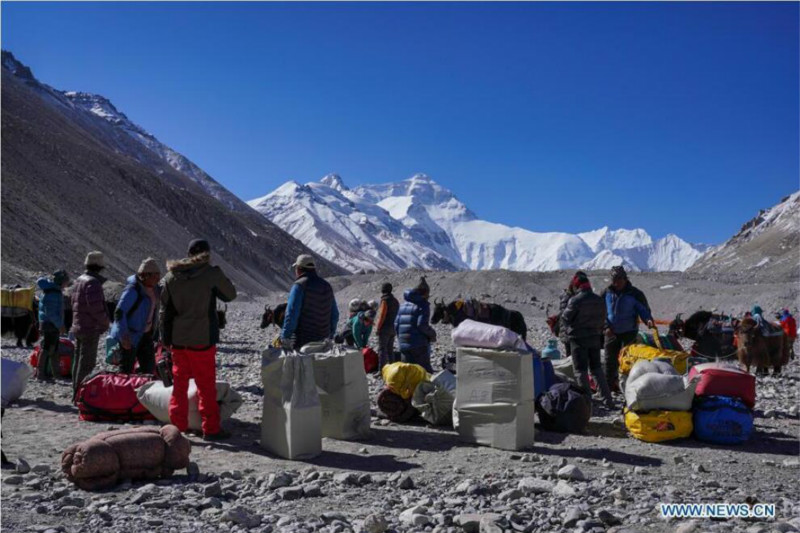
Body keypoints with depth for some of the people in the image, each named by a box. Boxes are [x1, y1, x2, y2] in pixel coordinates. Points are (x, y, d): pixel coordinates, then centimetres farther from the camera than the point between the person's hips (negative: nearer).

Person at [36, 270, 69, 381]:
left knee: (54, 348, 16)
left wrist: (60, 324, 18)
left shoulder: (56, 291, 12)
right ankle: (40, 373, 2)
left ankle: (55, 371, 24)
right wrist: (60, 325, -20)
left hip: (54, 325, 10)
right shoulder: (51, 293, -19)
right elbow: (50, 313, -23)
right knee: (47, 348, -4)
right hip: (50, 325, -10)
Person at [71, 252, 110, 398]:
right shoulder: (93, 282, -17)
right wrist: (106, 321, -8)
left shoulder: (79, 280, 13)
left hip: (78, 326, 10)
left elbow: (75, 303, 18)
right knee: (87, 363, -5)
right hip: (91, 329, -10)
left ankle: (76, 393, 25)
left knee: (78, 361, 16)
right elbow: (95, 307, -23)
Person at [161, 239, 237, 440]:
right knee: (206, 386, 6)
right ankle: (211, 429, 11)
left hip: (178, 340, 4)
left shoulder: (171, 276, 5)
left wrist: (165, 339, 14)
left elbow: (165, 310, 8)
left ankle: (177, 426, 17)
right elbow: (231, 294, 3)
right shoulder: (212, 273, -11)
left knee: (179, 383, 14)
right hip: (202, 340, -4)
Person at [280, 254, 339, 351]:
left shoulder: (299, 285, -11)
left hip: (302, 341, -7)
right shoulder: (327, 286, 10)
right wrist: (330, 335, 24)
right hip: (323, 341, 7)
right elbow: (334, 315, 15)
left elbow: (291, 314, -17)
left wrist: (285, 337, -12)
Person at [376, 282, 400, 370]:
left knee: (382, 349, -7)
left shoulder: (385, 300, -12)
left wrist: (378, 328, -11)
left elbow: (382, 316, -16)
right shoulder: (395, 301, 13)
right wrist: (394, 326, 17)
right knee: (390, 349, 14)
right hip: (393, 329, 8)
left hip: (385, 328, -8)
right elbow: (396, 315, 14)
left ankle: (381, 370, -11)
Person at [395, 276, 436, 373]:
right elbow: (422, 325, -17)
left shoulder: (404, 305, 14)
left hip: (404, 345, 6)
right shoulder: (423, 305, -7)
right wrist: (432, 334, -2)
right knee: (426, 371, 3)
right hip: (419, 344, -6)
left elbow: (396, 324, 11)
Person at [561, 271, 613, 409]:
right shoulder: (599, 300, 4)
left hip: (578, 339, -6)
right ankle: (608, 400, 16)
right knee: (597, 369, 17)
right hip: (595, 338, 6)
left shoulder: (575, 300, -17)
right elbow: (602, 320, 11)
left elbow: (565, 318, -8)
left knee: (581, 371, 2)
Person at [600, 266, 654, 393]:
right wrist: (606, 326, -6)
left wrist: (648, 320, -24)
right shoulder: (606, 293, 2)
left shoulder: (635, 294, -5)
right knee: (610, 360, 9)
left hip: (629, 333, -3)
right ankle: (609, 385, 21)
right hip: (611, 333, 3)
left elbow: (643, 310, -3)